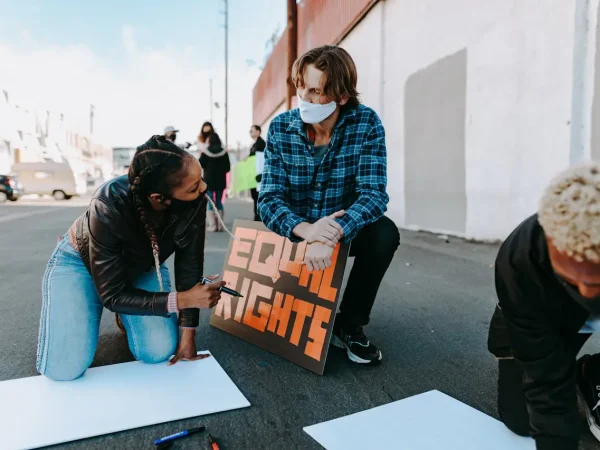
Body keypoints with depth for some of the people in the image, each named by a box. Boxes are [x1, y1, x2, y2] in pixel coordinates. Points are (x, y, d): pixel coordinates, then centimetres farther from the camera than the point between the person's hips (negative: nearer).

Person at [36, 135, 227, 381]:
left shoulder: (194, 201, -31)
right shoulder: (108, 208, -40)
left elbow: (189, 266, -18)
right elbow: (113, 295, -29)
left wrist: (188, 333, -16)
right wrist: (182, 299, -37)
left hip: (142, 266, 3)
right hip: (80, 261, -2)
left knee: (159, 352, -13)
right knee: (64, 369, -13)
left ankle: (126, 315, 17)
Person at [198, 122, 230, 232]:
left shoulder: (205, 153, -7)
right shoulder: (224, 152, 1)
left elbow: (200, 165, 1)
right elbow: (228, 167, 1)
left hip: (209, 179, -3)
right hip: (221, 180, 3)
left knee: (211, 202, 3)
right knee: (219, 202, 9)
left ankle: (212, 225, 0)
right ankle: (220, 225, 8)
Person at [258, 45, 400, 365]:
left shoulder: (366, 124, -17)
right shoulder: (280, 128, -13)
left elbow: (374, 193, -26)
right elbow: (269, 198, -20)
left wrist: (332, 235, -44)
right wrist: (305, 230, -42)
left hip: (345, 228, -1)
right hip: (296, 230, 2)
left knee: (384, 233, -29)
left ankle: (350, 324, -8)